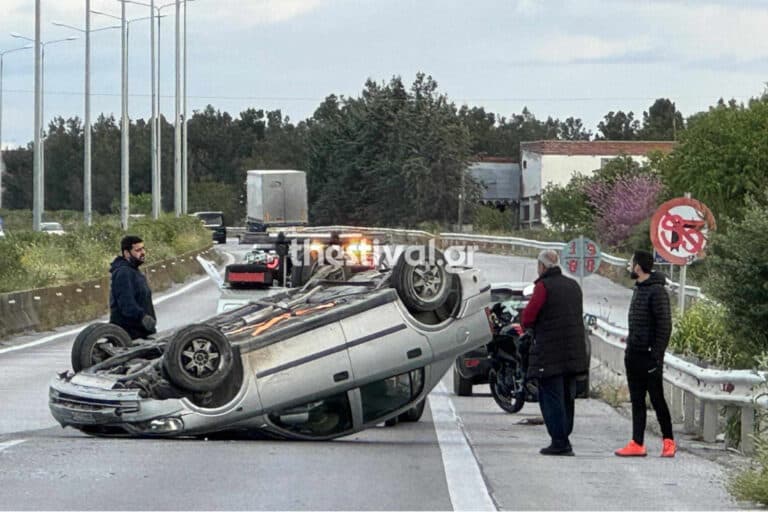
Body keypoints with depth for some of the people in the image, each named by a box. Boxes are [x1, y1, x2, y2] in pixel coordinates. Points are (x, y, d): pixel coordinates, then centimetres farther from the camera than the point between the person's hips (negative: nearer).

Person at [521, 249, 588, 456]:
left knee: (551, 398, -3)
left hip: (550, 353, -7)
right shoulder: (573, 286, 12)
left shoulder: (544, 286, -11)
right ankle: (564, 440, 17)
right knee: (567, 397, 14)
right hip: (574, 352, 7)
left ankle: (559, 442, -7)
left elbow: (527, 318, -15)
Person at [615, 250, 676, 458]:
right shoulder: (639, 289, 15)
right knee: (637, 401, 7)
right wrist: (630, 341, 13)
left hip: (648, 355, -9)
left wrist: (656, 356, -20)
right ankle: (637, 444, 8)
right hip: (633, 355, 9)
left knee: (657, 400, -1)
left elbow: (664, 326, -17)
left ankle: (668, 442, 9)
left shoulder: (657, 291, -13)